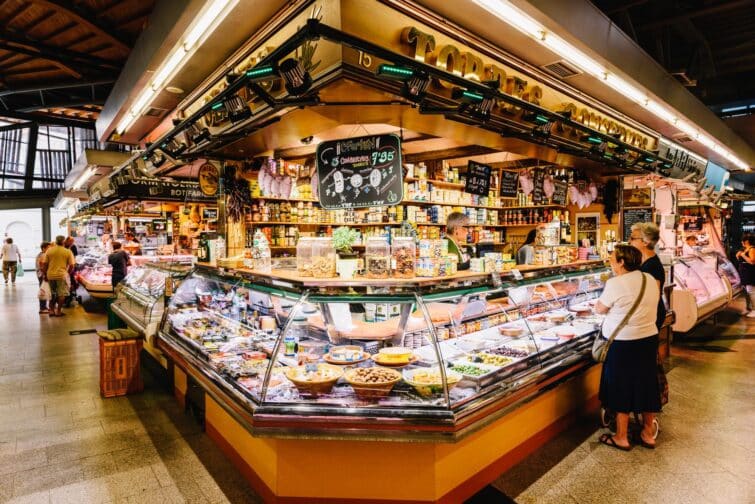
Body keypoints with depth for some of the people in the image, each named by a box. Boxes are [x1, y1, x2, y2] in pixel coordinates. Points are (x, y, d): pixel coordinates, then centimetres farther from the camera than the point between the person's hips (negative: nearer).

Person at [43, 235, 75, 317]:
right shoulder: (68, 252, -5)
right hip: (62, 275, -3)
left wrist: (45, 275, 12)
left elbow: (45, 264, 3)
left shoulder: (49, 250, 3)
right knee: (61, 294, 7)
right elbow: (71, 265, -7)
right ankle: (58, 311, 9)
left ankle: (51, 310, 21)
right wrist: (68, 273, 10)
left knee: (52, 294, 18)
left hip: (50, 275, 3)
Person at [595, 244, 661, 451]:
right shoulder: (650, 280, 2)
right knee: (646, 385, 18)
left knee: (622, 389, 7)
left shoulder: (615, 283, -19)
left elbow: (600, 309, -8)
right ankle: (648, 434, 33)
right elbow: (643, 306, 10)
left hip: (623, 344, -6)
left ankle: (621, 438, 20)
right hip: (649, 339, 7)